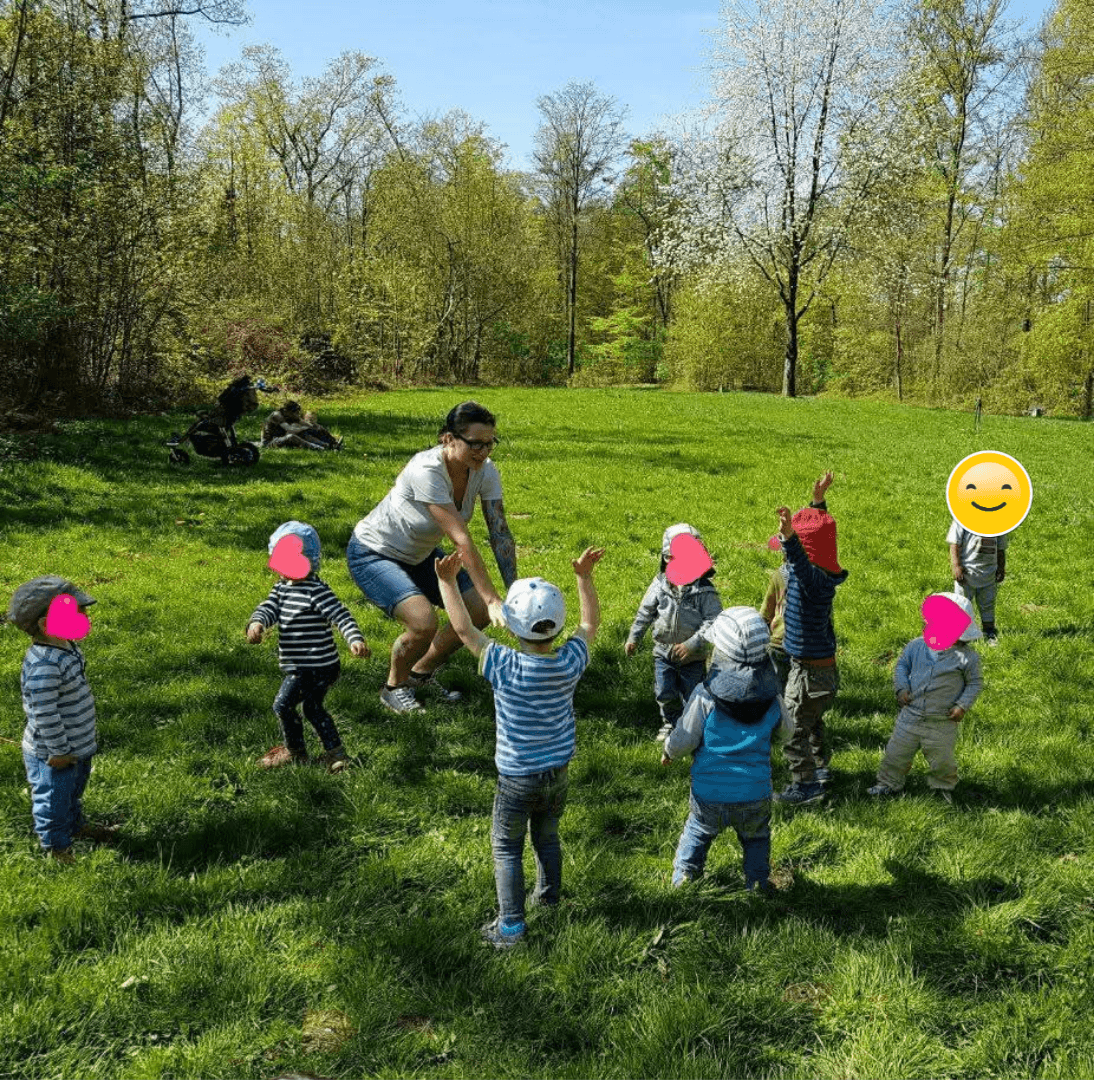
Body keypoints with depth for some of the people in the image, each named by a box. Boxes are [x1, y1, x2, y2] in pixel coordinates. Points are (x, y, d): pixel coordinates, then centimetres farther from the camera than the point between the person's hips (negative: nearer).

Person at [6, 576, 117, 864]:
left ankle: (76, 825, 52)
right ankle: (56, 848, 30)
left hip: (78, 745, 9)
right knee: (54, 800, 11)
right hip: (51, 755, -9)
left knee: (74, 791, 30)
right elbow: (44, 714, -29)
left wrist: (87, 733, 21)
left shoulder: (68, 647, -1)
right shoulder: (43, 667, -33)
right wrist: (59, 751, -21)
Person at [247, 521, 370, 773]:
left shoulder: (317, 590, -17)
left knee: (283, 704, -3)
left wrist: (355, 639, -37)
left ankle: (294, 751, 16)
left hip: (315, 666, -9)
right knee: (313, 708, 20)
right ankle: (334, 752, 28)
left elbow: (340, 615, -22)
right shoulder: (281, 587, 9)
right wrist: (256, 624, -26)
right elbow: (268, 608, -3)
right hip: (301, 667, 9)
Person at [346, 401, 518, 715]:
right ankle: (394, 687, 3)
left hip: (419, 556, 7)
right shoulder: (426, 471, -37)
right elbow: (462, 541, -39)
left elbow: (500, 533, -17)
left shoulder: (485, 471, -17)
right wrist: (492, 599, -40)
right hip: (372, 554, -7)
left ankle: (422, 673, 20)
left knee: (480, 611, -3)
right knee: (423, 621, -28)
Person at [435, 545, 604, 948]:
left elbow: (464, 629, -19)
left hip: (517, 778, -4)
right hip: (559, 772, 4)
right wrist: (584, 577, 7)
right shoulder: (571, 662, -15)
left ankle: (511, 924, 15)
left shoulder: (505, 667, -27)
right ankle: (548, 897, 45)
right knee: (547, 837, 26)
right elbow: (590, 622, 3)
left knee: (506, 848, 13)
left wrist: (448, 582, -14)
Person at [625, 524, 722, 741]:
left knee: (692, 694, 9)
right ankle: (670, 723, 37)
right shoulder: (660, 584, -4)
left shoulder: (704, 590, -16)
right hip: (664, 652, 3)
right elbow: (645, 611, 6)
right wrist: (634, 637, 7)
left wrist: (693, 644, -26)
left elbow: (713, 621, -19)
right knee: (665, 694, 11)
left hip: (693, 656, -3)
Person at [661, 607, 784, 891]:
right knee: (756, 838, 27)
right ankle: (757, 884, 31)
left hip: (710, 792, -1)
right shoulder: (772, 698, -10)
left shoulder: (705, 696, -19)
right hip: (755, 792, 1)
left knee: (697, 832, 26)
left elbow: (684, 740, -11)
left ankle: (683, 876, 28)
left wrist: (668, 751, 10)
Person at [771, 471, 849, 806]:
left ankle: (806, 785, 9)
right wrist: (818, 501, 26)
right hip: (820, 665, 10)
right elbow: (817, 529, 18)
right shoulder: (819, 572, 1)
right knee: (810, 721, 28)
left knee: (793, 728, 0)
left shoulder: (815, 578, -27)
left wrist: (788, 536, -68)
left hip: (811, 671, -10)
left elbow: (801, 564, -52)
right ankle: (820, 768, 43)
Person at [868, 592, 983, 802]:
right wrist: (901, 688, -3)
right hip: (911, 714, 3)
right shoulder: (917, 646, -2)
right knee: (897, 752, 10)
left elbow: (975, 683, 0)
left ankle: (943, 787, 38)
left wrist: (963, 705, -10)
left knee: (942, 759, 12)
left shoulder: (967, 657, -9)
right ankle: (889, 783, 28)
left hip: (942, 723, -2)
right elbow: (902, 665, 11)